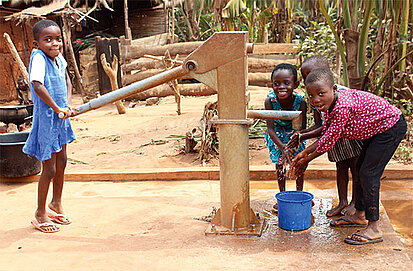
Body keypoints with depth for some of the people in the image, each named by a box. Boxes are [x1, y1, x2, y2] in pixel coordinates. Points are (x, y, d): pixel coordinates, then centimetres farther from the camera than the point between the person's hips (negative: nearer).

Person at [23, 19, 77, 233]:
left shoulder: (59, 58, 2)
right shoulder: (39, 58, -20)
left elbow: (67, 81, 17)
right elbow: (37, 86, -33)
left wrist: (68, 105, 1)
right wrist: (58, 108, -24)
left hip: (61, 118, 8)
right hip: (46, 119, -8)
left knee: (61, 162, 20)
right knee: (49, 169, 1)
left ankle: (56, 204, 40)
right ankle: (40, 214, 19)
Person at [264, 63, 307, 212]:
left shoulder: (300, 101, -34)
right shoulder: (270, 101, -34)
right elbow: (271, 128, -32)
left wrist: (294, 145, -44)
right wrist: (282, 147, -45)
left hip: (294, 133, 0)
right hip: (277, 134, 0)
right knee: (280, 163, 6)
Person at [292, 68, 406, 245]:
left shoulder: (343, 107, -35)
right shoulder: (330, 103, -7)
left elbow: (328, 142, -26)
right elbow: (327, 135, 3)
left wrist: (306, 160, -13)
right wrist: (305, 152, -2)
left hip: (391, 128, -10)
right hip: (376, 129, 10)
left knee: (368, 173, -12)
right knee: (361, 169, 16)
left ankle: (374, 228, -5)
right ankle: (360, 215, 31)